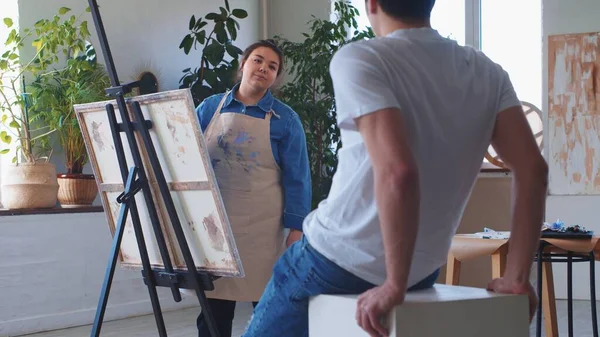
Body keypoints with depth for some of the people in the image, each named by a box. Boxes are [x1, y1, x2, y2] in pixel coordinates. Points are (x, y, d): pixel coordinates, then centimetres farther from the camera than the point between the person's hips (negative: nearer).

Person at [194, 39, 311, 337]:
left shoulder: (285, 119, -1)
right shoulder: (209, 108, 5)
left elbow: (296, 178, -2)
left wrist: (296, 228, -8)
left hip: (262, 225, -2)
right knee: (213, 308, 6)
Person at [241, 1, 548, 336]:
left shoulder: (359, 60, -21)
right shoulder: (487, 74, -2)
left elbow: (396, 172, -33)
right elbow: (533, 169, -10)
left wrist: (394, 285, -26)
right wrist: (517, 277, -7)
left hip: (337, 261, -6)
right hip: (423, 272, 6)